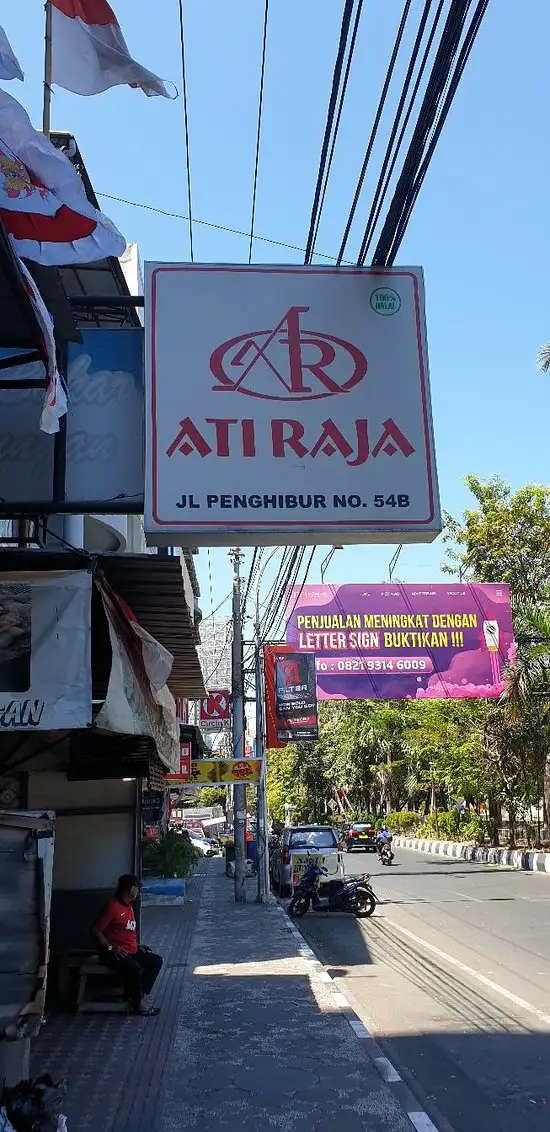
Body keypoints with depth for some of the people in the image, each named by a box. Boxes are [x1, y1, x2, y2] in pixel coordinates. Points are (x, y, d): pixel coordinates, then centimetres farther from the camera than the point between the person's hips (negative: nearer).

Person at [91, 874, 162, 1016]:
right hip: (113, 953, -10)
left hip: (131, 951, 10)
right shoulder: (112, 906, -16)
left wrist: (137, 945, 11)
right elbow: (96, 930, -19)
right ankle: (137, 1004, -14)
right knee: (133, 968, -33)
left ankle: (136, 996, 0)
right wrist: (111, 948, -23)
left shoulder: (129, 906, 13)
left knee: (156, 961, 2)